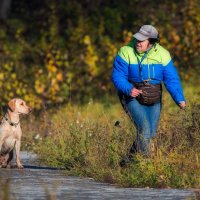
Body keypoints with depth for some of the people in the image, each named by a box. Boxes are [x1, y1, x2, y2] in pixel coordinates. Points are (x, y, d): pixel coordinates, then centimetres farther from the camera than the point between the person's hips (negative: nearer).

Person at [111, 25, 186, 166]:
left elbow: (172, 79, -8)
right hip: (132, 96, -4)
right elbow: (117, 76, -14)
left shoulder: (162, 55, -7)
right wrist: (129, 89, -33)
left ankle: (129, 160, 23)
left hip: (154, 100, 4)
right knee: (144, 128, -21)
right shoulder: (126, 52, -14)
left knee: (151, 133, 5)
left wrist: (180, 99, -20)